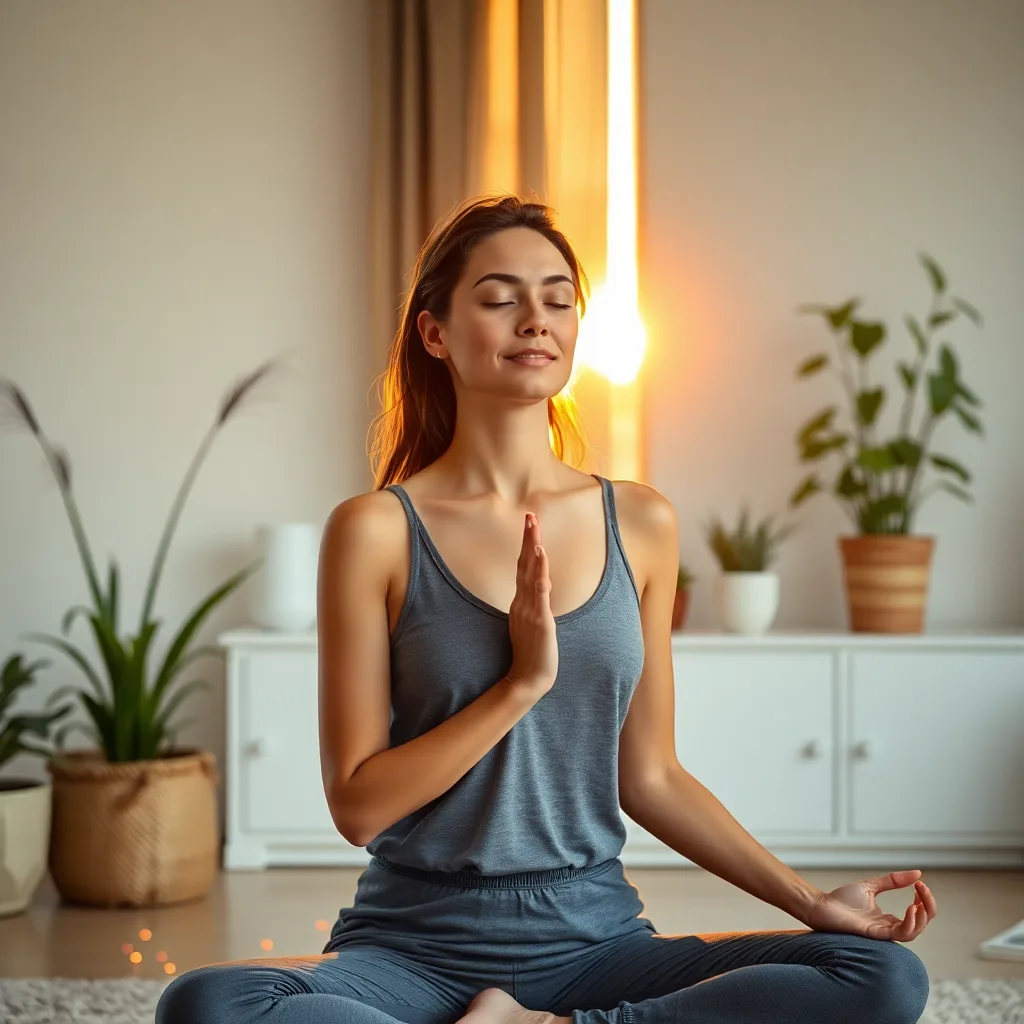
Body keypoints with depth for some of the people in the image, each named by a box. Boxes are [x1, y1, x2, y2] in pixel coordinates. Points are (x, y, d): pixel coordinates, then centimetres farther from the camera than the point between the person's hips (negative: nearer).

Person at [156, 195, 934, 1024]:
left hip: (594, 939, 4)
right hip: (418, 945, -3)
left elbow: (649, 776, 12)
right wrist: (521, 682, -15)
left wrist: (811, 900, 3)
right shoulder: (378, 530, -4)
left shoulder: (641, 525, 7)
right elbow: (358, 805, -6)